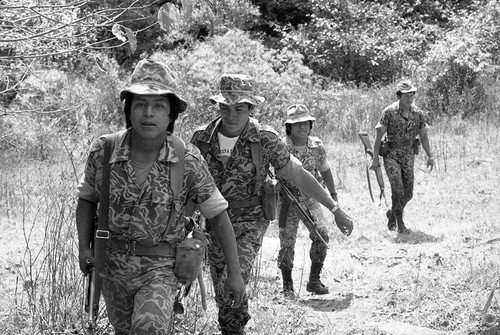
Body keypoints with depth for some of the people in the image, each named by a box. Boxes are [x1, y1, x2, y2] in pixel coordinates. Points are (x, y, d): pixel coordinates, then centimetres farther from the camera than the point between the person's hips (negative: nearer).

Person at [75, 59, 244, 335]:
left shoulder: (188, 161, -17)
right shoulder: (103, 151, -12)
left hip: (160, 267, -3)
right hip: (112, 265, 3)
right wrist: (83, 247, -5)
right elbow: (87, 198, 7)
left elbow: (218, 214, -6)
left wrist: (234, 273, -4)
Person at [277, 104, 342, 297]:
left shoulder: (317, 146, -1)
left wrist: (333, 195, 22)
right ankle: (287, 286, 15)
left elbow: (325, 171, 15)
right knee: (287, 243, -3)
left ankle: (314, 281, -2)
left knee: (321, 234, -14)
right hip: (288, 201, -3)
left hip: (311, 199, 3)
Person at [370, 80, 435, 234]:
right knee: (397, 188, -15)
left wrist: (430, 156, 3)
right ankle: (400, 224, -7)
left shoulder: (419, 114, 1)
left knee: (408, 193, 5)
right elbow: (379, 136, -9)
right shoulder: (389, 112, -11)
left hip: (408, 156, 4)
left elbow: (423, 136, 10)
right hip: (391, 155, -4)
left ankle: (392, 213, 32)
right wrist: (375, 158, -13)